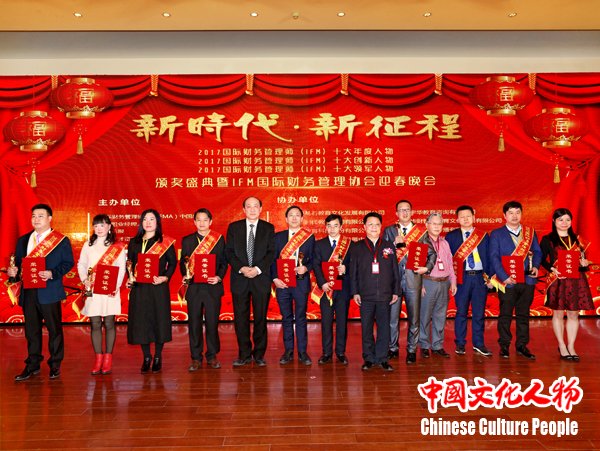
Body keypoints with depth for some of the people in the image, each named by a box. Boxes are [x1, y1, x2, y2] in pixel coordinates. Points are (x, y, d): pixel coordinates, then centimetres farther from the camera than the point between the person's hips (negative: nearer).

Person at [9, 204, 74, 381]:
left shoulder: (61, 240, -2)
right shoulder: (23, 240, 13)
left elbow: (68, 263, -5)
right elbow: (18, 263, 15)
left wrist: (52, 273, -19)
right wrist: (14, 272, -6)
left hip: (49, 292, -5)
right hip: (28, 292, 5)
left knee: (54, 329, 4)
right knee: (31, 330, 12)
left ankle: (55, 365, 17)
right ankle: (32, 365, 23)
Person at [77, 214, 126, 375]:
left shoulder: (118, 247, 3)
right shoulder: (88, 245, 13)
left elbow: (121, 269, -1)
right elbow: (81, 264, 12)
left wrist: (116, 286, -14)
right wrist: (84, 280, -6)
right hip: (92, 290, 2)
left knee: (109, 323, 0)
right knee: (95, 324, 2)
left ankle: (108, 359, 8)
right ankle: (98, 359, 10)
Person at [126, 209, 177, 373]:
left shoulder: (166, 242, 2)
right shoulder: (134, 242, 12)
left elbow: (173, 262, -1)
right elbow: (129, 263, 11)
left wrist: (165, 277, -16)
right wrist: (130, 277, -6)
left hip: (158, 287, -3)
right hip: (139, 288, 3)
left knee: (159, 320, 1)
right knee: (141, 321, 4)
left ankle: (157, 358, 15)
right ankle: (146, 357, 17)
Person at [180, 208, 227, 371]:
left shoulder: (219, 239, 6)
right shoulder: (187, 240, 9)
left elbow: (223, 262, 6)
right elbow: (183, 262, 9)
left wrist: (219, 277, -10)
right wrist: (185, 275, -10)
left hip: (212, 287, -1)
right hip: (193, 287, 1)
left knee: (212, 322, 4)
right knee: (194, 323, 4)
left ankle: (212, 356, 18)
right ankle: (196, 358, 14)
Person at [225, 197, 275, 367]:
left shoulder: (268, 228, 6)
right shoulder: (234, 227, 8)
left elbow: (272, 252, 0)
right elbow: (229, 252, 3)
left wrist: (258, 269, -13)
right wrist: (241, 268, -11)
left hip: (261, 279, -1)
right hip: (240, 279, 1)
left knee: (260, 318, 4)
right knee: (240, 319, 4)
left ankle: (259, 355, 15)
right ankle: (244, 355, 15)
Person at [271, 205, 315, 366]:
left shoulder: (309, 237, 5)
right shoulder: (278, 237, 7)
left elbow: (313, 259, 4)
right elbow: (273, 259, 4)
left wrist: (306, 268, -16)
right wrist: (275, 278, -8)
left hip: (301, 282, -1)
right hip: (282, 282, 1)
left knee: (301, 318, 4)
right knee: (286, 317, 8)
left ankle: (302, 352, 12)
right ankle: (288, 351, 17)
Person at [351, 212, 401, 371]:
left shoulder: (389, 246, 8)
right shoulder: (358, 247, 5)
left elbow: (395, 270, 9)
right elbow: (353, 272, 4)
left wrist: (396, 291, 5)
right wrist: (355, 292, -1)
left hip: (384, 295, 1)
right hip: (365, 295, 0)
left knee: (384, 328, 3)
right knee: (366, 328, 5)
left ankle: (382, 358, 14)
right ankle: (369, 358, 16)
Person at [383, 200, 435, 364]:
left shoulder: (421, 231, 7)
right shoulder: (389, 230, 8)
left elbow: (431, 253, 9)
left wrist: (427, 267, -5)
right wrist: (395, 244, -13)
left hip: (413, 278, 0)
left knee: (414, 317, 5)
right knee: (392, 317, 4)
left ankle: (411, 350, 17)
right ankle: (393, 348, 18)